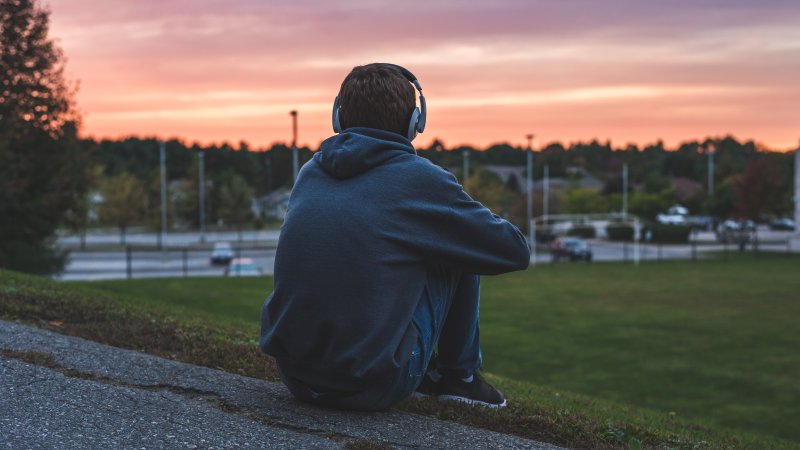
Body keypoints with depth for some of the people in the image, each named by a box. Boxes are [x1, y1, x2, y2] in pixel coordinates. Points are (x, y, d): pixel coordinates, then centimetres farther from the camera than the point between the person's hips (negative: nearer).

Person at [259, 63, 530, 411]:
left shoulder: (310, 174, 9)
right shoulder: (420, 179, -7)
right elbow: (516, 251, 4)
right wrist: (483, 223, 25)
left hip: (295, 376, 6)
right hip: (374, 387, -6)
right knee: (462, 253, 12)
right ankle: (459, 375, 24)